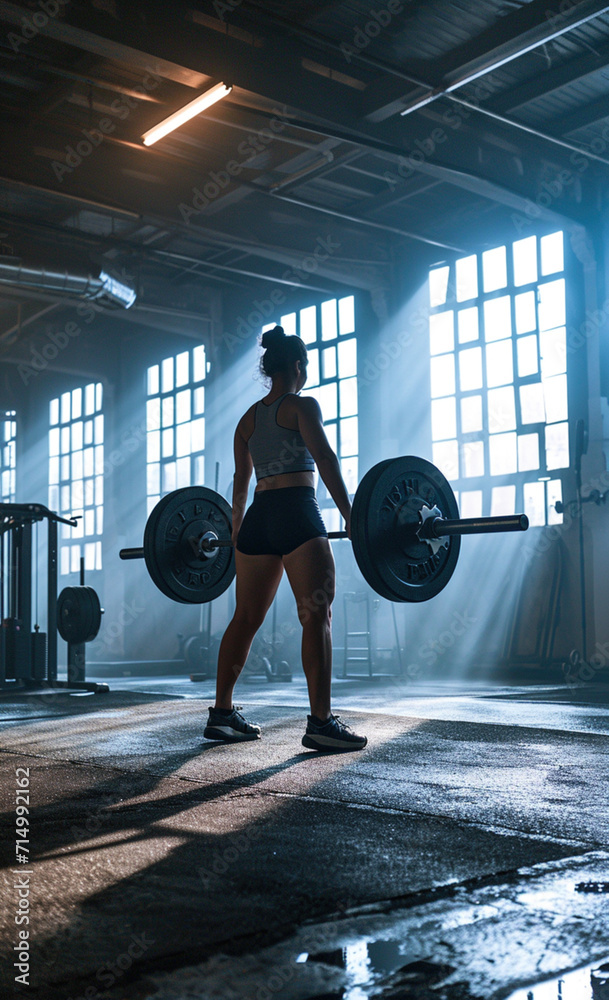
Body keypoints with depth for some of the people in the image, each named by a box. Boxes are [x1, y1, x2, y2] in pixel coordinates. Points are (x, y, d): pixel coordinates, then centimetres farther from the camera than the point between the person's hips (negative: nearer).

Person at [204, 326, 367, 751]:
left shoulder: (248, 418, 18)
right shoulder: (303, 406, 0)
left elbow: (241, 481, 18)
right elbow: (325, 459, -12)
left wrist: (236, 532, 23)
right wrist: (351, 517, -15)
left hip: (258, 520, 7)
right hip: (297, 516, -7)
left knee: (245, 619, 11)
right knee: (317, 618, -8)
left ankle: (222, 714, 15)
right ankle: (321, 723, -13)